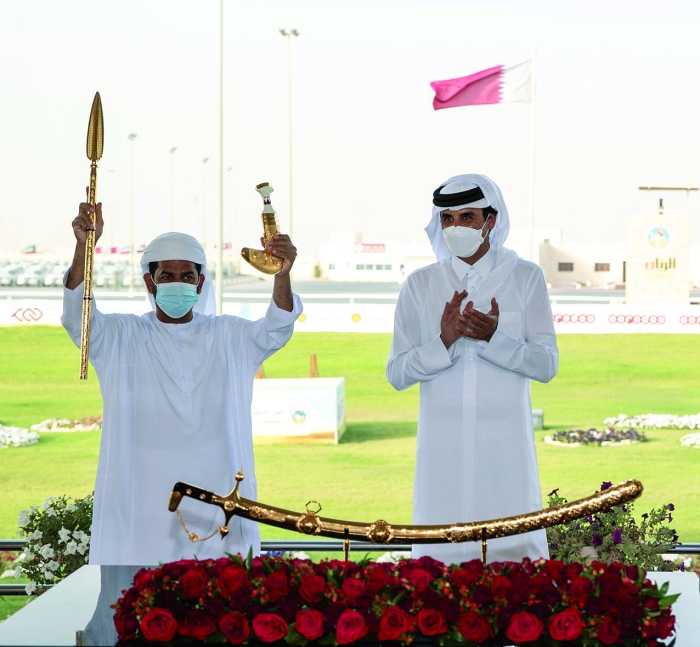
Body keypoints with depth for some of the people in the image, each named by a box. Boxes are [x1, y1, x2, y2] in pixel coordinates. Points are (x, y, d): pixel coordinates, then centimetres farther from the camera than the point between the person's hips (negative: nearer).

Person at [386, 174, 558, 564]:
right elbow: (397, 373, 2)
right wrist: (443, 342, -15)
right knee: (440, 551, -1)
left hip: (505, 445, -1)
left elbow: (547, 364, -1)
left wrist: (495, 337, -18)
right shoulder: (421, 285, 6)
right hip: (444, 447, 1)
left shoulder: (525, 278, 4)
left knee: (514, 548, -3)